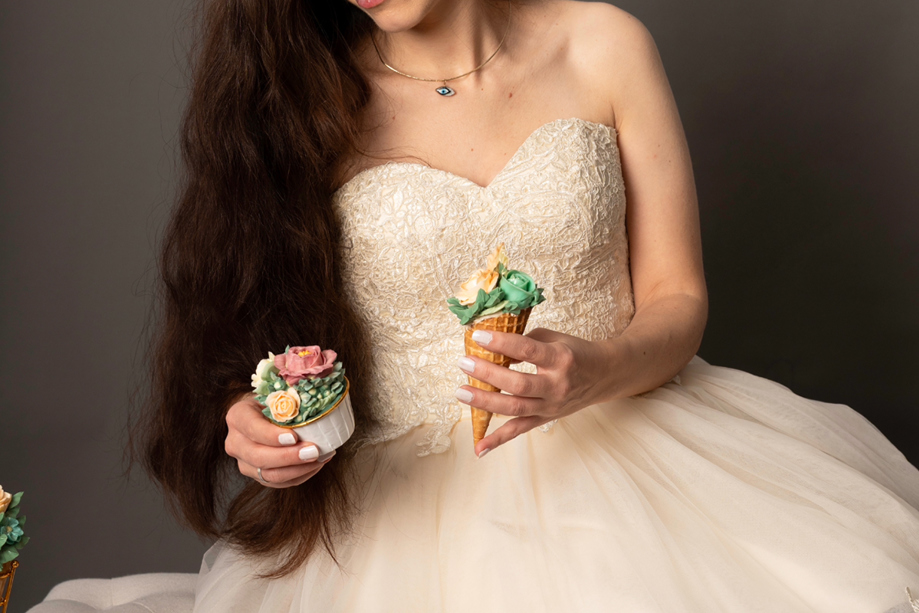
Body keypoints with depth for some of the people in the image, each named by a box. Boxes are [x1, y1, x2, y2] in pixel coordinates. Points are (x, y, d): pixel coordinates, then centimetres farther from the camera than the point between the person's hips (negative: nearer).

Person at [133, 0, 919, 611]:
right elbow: (261, 332, 5)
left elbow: (676, 299, 3)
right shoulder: (304, 103, -2)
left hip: (620, 432, 2)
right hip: (411, 489, -1)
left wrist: (596, 373, -19)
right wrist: (254, 415, -18)